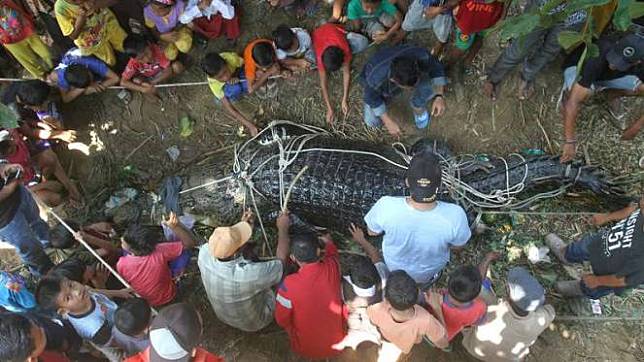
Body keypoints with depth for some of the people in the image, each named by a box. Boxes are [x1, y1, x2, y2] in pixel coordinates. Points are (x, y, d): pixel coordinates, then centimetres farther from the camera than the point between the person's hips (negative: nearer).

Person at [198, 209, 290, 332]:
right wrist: (283, 229, -14)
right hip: (253, 324, -4)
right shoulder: (251, 274, -45)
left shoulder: (204, 253, -31)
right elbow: (282, 261, -24)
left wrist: (242, 225, -3)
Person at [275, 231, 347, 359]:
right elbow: (332, 251, 9)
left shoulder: (289, 284, -28)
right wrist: (328, 241, 32)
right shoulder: (332, 267, -18)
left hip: (306, 350, -2)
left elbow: (282, 320, -11)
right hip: (338, 344, 2)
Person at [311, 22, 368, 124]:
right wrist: (329, 108, -35)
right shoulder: (320, 56, -39)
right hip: (318, 33, 1)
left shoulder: (345, 49, -39)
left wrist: (345, 100, -33)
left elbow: (346, 73, -30)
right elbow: (323, 82, -33)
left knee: (363, 43, -21)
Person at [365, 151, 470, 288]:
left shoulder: (386, 206, -38)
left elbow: (372, 232, -16)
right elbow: (458, 245, -16)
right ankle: (424, 281, 44)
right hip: (429, 272, 0)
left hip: (394, 267, 0)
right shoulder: (455, 215, -38)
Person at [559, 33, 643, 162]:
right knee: (587, 91, -38)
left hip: (608, 74, 4)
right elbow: (574, 102, -42)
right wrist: (569, 141, -41)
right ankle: (567, 100, -4)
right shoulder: (597, 57, -42)